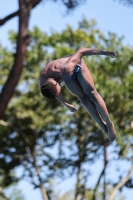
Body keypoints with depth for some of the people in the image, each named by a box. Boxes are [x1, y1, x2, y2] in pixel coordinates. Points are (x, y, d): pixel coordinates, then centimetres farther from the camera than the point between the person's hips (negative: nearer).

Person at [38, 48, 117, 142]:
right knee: (83, 98, -9)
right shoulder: (42, 84, -29)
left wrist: (104, 52, -28)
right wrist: (67, 105, 11)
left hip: (76, 65, -3)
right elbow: (55, 94, -5)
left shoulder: (64, 70, -47)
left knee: (91, 93, -13)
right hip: (68, 77, 3)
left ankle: (109, 123, -1)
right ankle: (103, 126, -3)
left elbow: (81, 51, -36)